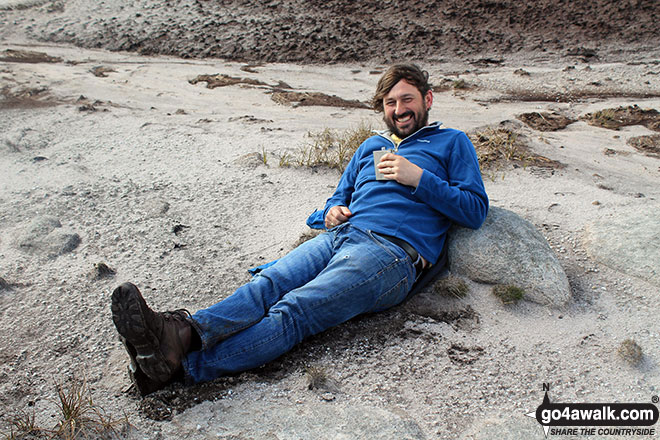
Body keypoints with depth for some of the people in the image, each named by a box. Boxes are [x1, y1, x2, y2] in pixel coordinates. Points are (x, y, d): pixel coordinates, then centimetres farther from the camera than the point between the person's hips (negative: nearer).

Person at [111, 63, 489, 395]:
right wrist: (332, 211, 9)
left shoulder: (452, 143, 17)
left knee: (294, 310, -29)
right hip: (339, 236, 6)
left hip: (392, 253, -6)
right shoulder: (371, 146, 32)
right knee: (267, 284, -25)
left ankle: (182, 365, -46)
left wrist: (418, 177, -4)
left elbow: (476, 210, 6)